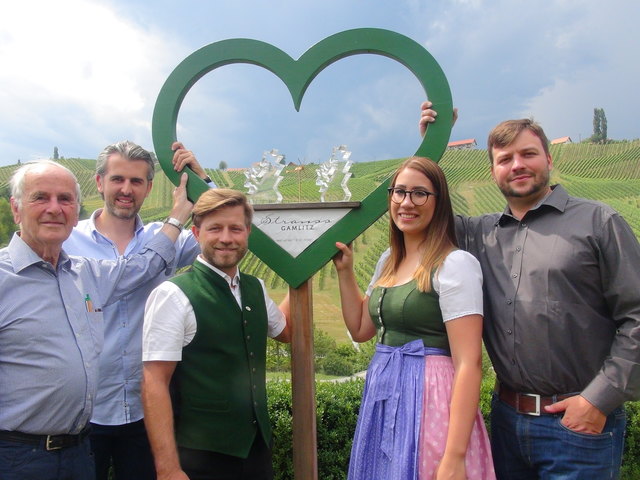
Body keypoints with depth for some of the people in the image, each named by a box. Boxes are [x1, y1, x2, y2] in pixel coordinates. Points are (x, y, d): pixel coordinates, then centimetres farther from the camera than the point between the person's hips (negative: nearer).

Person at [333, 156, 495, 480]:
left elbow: (468, 363, -19)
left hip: (430, 402, -7)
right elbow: (360, 329, 18)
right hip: (382, 402, 7)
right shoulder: (388, 263, 9)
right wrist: (345, 271, 10)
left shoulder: (455, 264, -14)